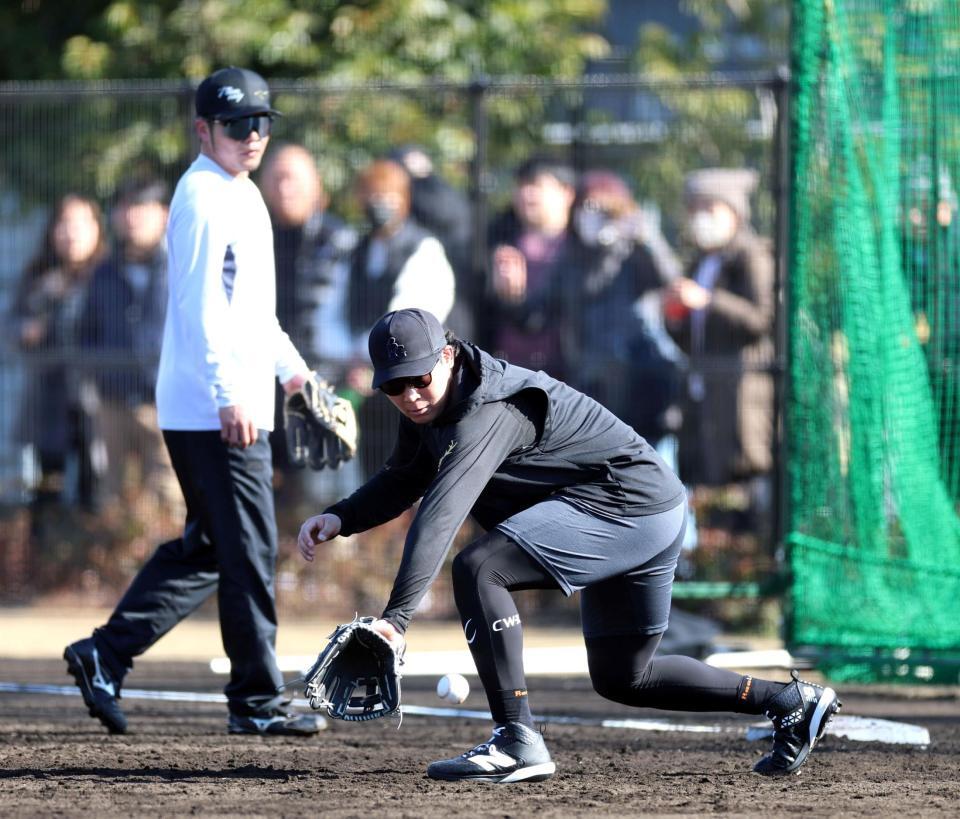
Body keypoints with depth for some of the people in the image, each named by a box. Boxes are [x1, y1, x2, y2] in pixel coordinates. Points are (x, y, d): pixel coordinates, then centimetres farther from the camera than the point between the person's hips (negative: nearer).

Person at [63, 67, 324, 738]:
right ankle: (258, 701, 0)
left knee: (206, 549, 13)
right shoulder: (204, 196, -12)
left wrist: (289, 364, 31)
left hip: (237, 403, 10)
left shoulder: (239, 193, 19)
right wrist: (230, 394, -24)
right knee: (249, 550, -6)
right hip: (214, 408, -10)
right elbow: (202, 307, -19)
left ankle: (106, 656, 13)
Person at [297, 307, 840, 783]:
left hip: (629, 502, -11)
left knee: (478, 569, -24)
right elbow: (403, 481, 19)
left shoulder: (488, 413, -25)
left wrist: (397, 617, -44)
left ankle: (518, 743, -26)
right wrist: (341, 519, -1)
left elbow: (440, 517, -35)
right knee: (621, 679, 19)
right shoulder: (433, 405, 4)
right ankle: (792, 701, 27)